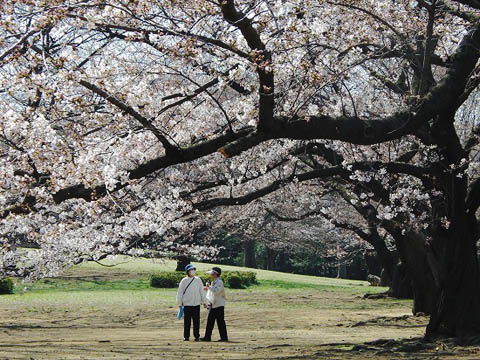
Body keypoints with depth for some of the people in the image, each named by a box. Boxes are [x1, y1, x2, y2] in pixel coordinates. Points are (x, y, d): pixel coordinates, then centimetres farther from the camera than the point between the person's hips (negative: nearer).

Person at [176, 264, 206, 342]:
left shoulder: (198, 280, 7)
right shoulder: (184, 281, 4)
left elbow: (202, 291, 12)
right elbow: (180, 292, 7)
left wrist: (204, 301, 10)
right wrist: (179, 303, 4)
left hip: (196, 304, 1)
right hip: (187, 304, -1)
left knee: (196, 320, 2)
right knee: (187, 321, 2)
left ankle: (197, 336, 8)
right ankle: (186, 336, 7)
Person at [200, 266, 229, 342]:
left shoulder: (219, 282, -13)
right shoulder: (213, 282, 17)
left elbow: (216, 291, -28)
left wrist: (209, 287, -24)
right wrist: (208, 289, 14)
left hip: (219, 305, -9)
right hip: (212, 305, 10)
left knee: (220, 321, -5)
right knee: (210, 321, 9)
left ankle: (224, 337, 1)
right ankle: (207, 337, 12)